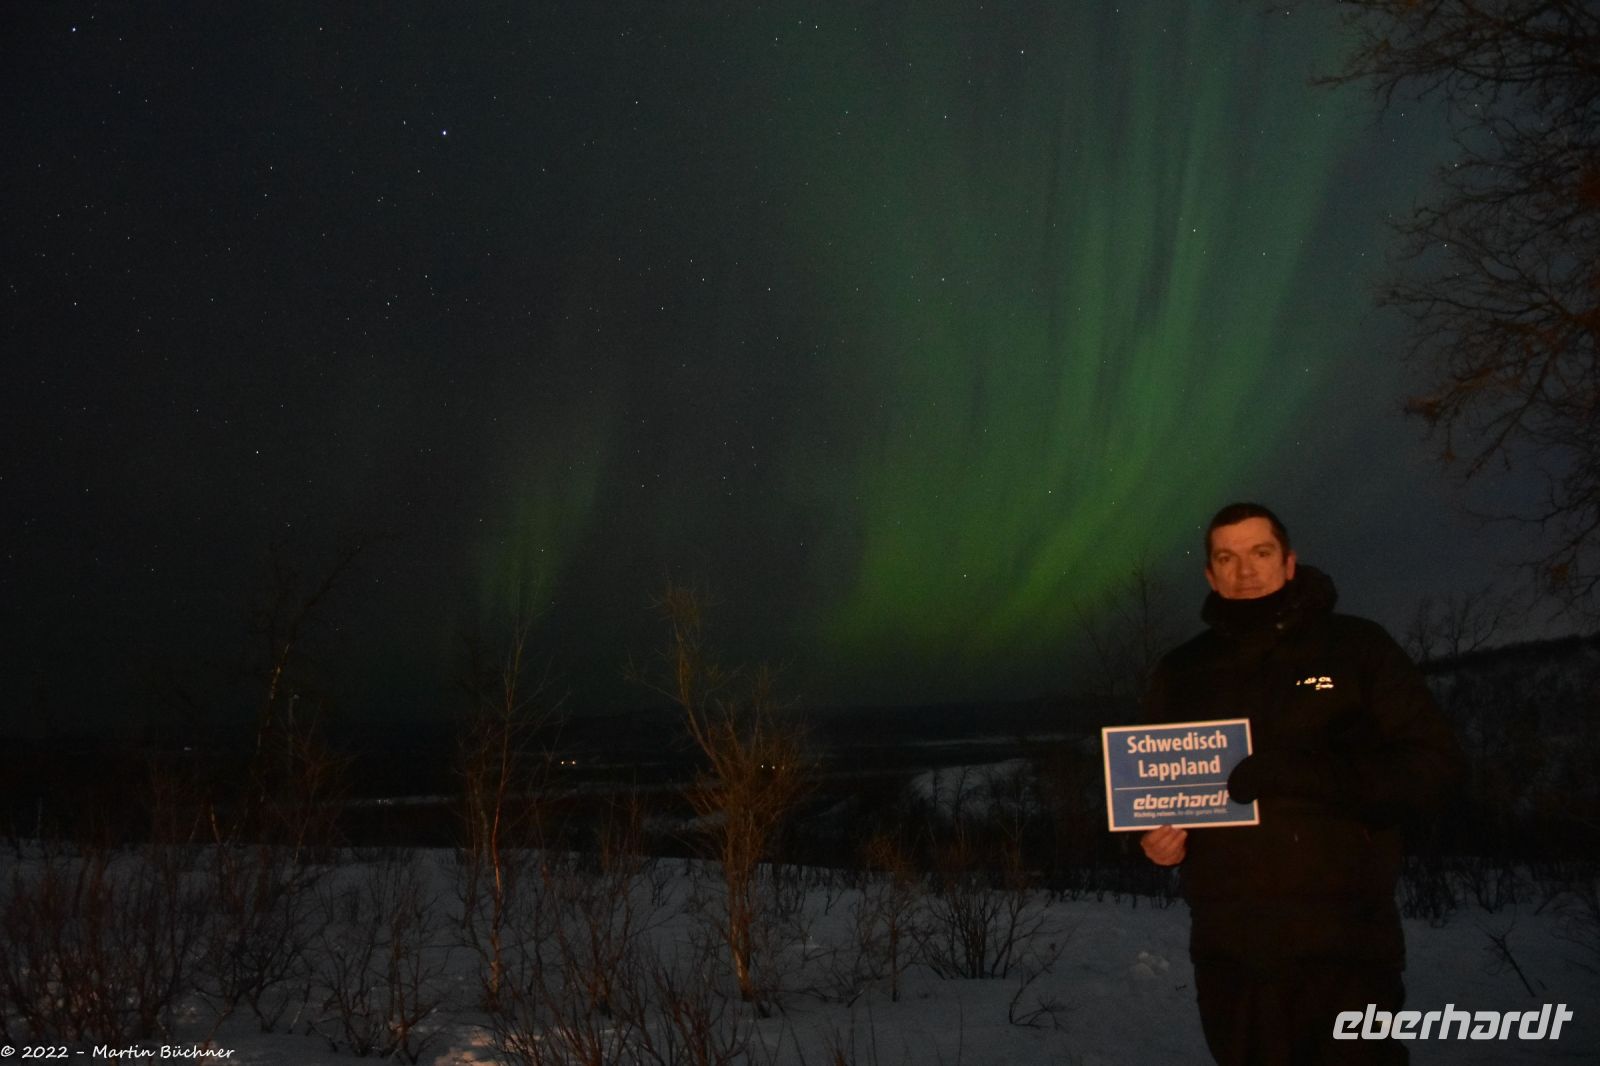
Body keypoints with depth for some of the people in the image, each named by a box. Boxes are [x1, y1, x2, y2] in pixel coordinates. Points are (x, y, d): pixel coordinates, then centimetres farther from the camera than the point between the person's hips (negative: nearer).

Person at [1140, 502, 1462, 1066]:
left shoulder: (1356, 646, 3)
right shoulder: (1181, 672, 12)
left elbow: (1433, 761, -3)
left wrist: (1324, 779, -19)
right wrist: (1154, 835, 0)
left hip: (1343, 946, -3)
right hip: (1229, 950, 3)